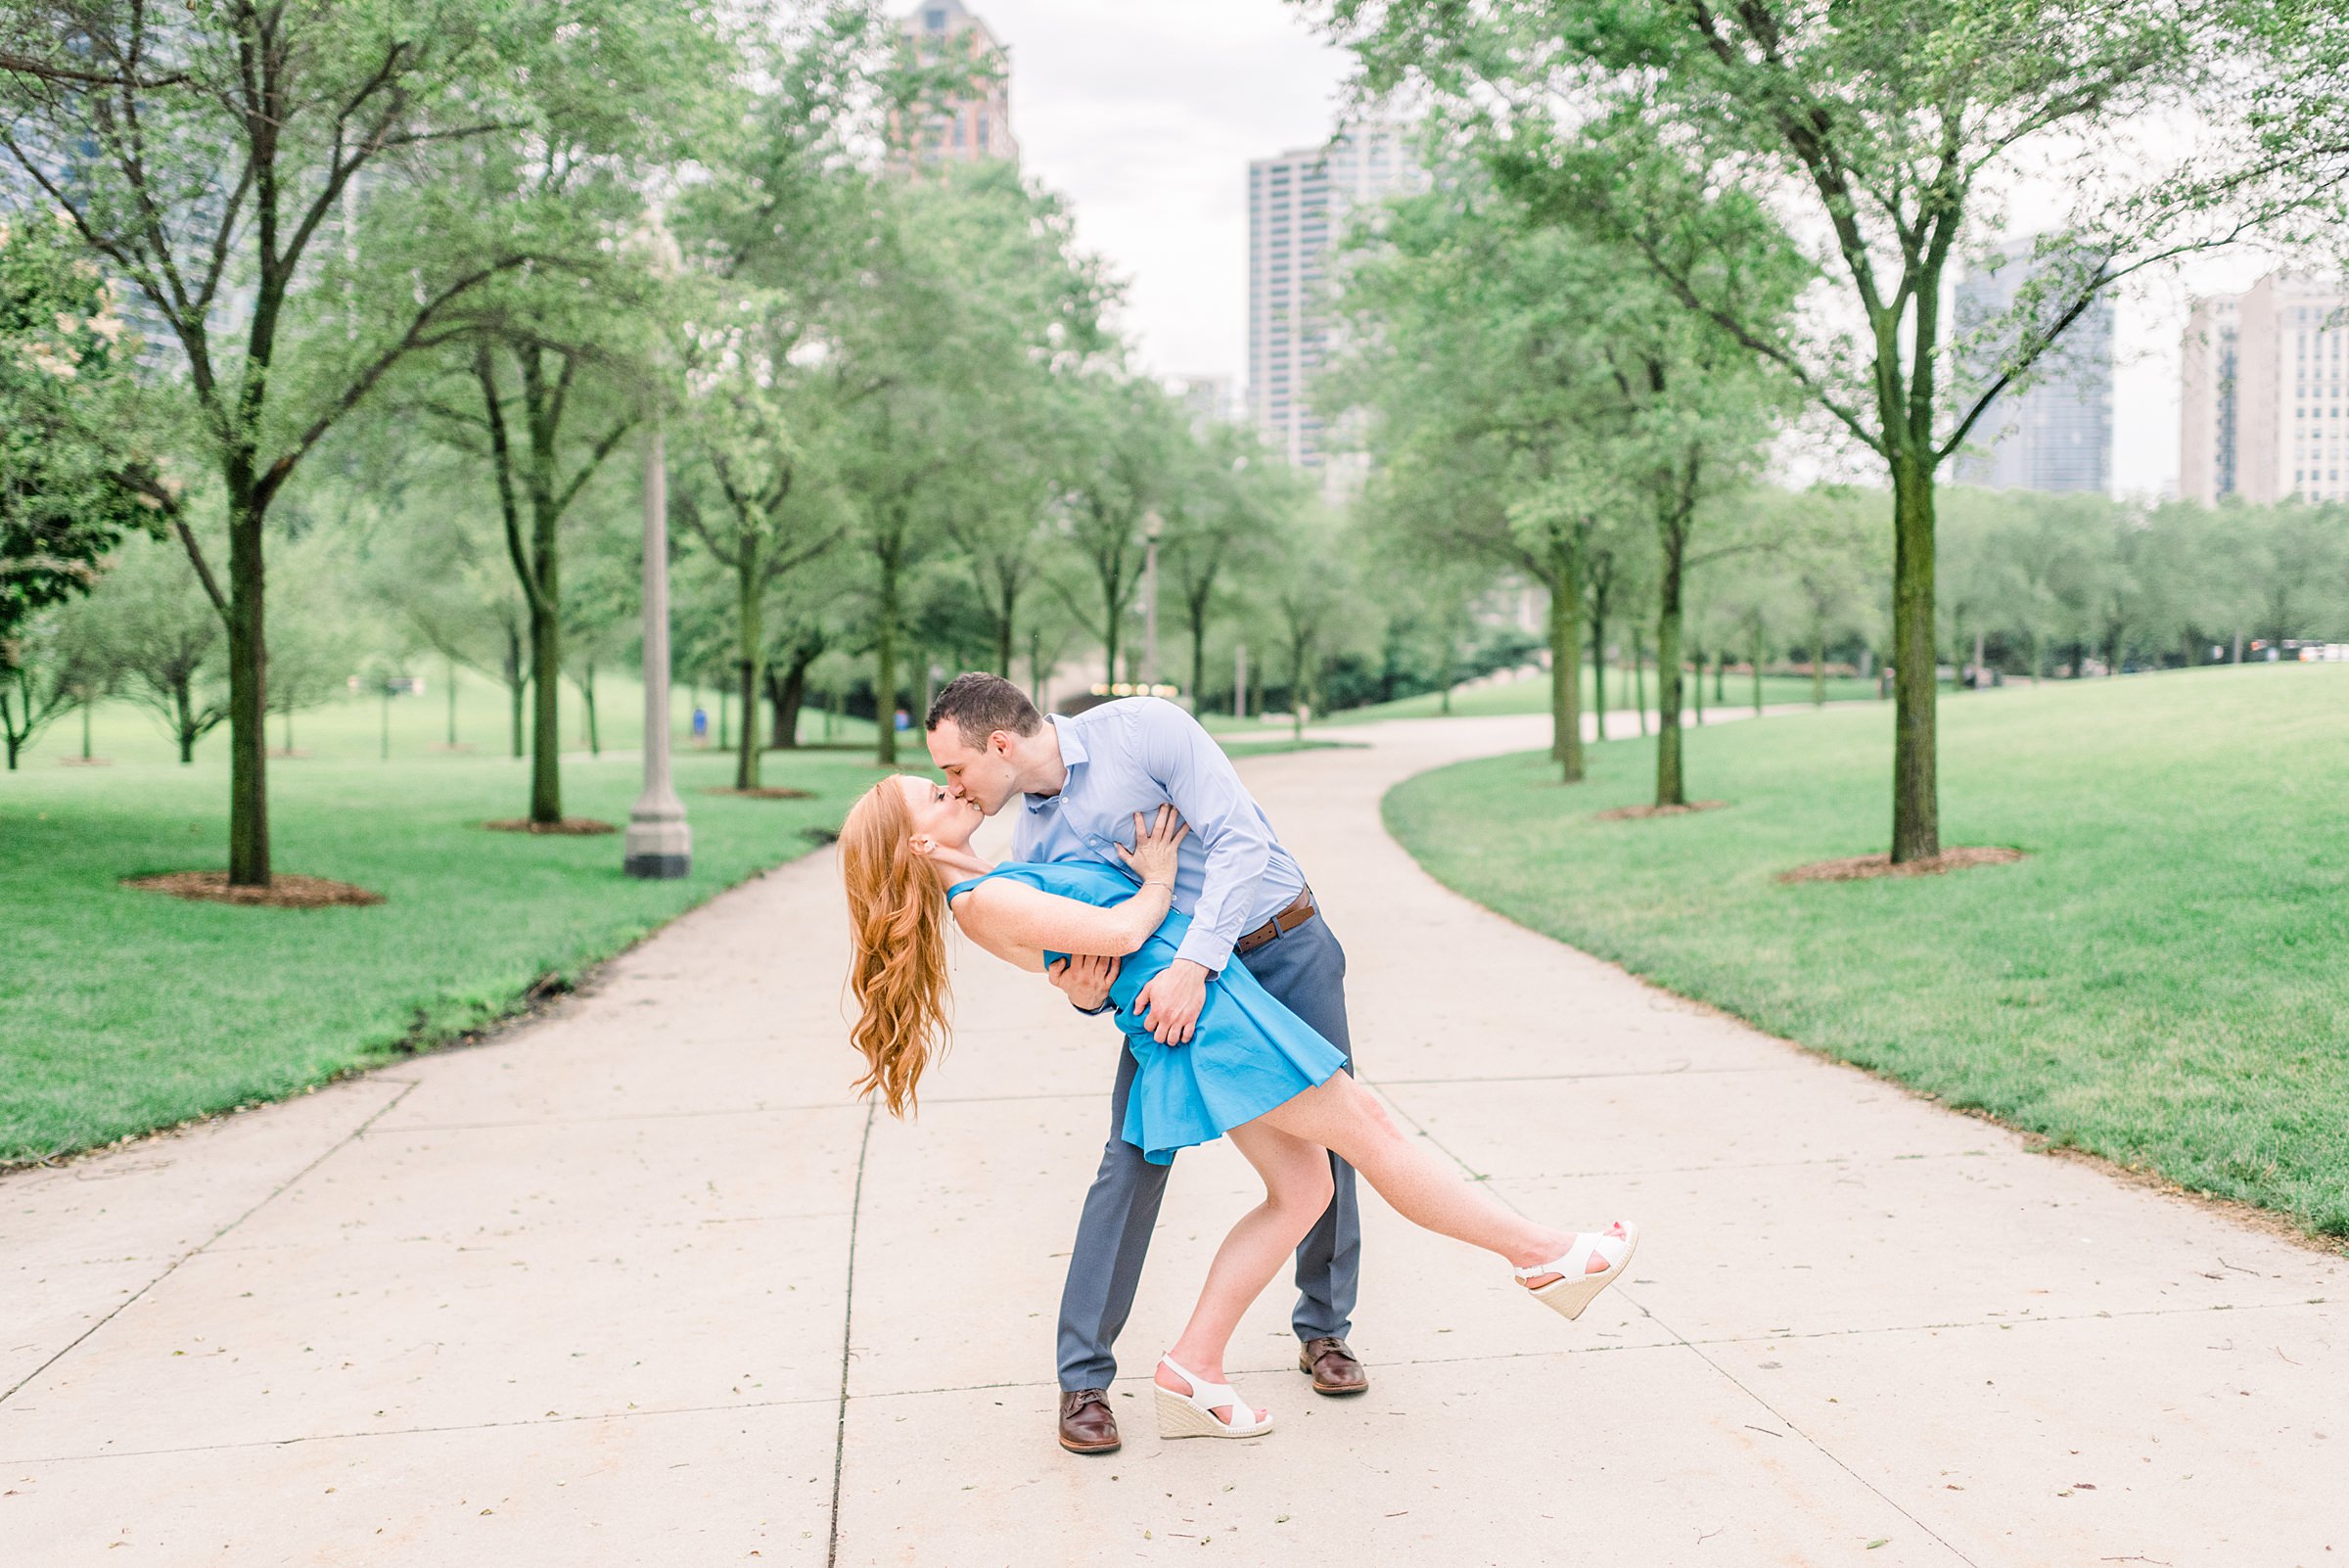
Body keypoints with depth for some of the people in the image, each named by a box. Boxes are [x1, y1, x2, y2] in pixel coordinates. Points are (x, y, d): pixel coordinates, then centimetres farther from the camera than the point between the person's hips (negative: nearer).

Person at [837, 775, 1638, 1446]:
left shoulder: (996, 887, 15)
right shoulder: (981, 900, -14)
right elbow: (1120, 932, -16)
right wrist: (1156, 880, 1)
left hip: (1212, 994, 10)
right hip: (1196, 1005, -10)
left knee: (1301, 1185, 9)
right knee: (1367, 1130, -1)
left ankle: (1191, 1368, 11)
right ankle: (1542, 1252, 11)